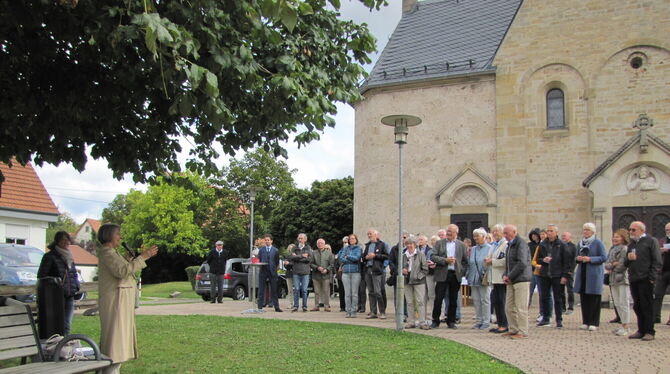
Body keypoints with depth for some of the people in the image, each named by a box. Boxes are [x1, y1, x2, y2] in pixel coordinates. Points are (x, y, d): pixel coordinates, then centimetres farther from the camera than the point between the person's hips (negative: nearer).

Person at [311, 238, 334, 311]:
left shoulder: (329, 253, 5)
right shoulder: (314, 253, 9)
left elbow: (332, 264, 2)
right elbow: (311, 264, 5)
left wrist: (327, 269, -13)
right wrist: (317, 268, -11)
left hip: (326, 275, -2)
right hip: (316, 275, 2)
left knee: (326, 291, -1)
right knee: (317, 291, 6)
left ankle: (326, 306, 5)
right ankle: (316, 306, 12)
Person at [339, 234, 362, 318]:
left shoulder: (358, 248, 7)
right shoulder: (345, 248, 16)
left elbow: (357, 258, -9)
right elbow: (340, 258, 4)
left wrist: (347, 257, 2)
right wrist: (351, 260, -4)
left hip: (355, 272, -3)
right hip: (345, 272, 3)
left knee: (354, 293, -4)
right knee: (347, 293, 0)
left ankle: (354, 311, 1)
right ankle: (348, 311, 4)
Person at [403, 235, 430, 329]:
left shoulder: (421, 254, -1)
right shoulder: (403, 255, 11)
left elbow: (425, 269, -2)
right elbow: (400, 268, 20)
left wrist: (418, 276, -11)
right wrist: (403, 271, -2)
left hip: (419, 282, -4)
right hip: (407, 281, 4)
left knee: (421, 302, -6)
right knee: (409, 302, 7)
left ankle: (422, 322, -4)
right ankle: (411, 322, 13)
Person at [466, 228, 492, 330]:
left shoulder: (489, 248, -3)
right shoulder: (473, 249, 14)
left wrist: (486, 275, -15)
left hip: (484, 278, -6)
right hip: (474, 278, 6)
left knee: (485, 299, -1)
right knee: (476, 300, 8)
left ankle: (486, 322, 6)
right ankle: (478, 321, 16)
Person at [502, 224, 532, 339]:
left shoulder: (521, 244, -11)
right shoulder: (510, 245, 19)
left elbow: (522, 263, -20)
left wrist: (510, 277, -14)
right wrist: (505, 275, 7)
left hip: (521, 280, -9)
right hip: (511, 281, 9)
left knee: (521, 308, -6)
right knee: (509, 307, 10)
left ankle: (523, 332, 0)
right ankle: (513, 330, 19)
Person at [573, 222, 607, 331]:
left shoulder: (598, 243, -4)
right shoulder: (580, 243, 13)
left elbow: (604, 257, -8)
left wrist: (590, 259, -18)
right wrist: (578, 258, -2)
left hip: (594, 273, -5)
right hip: (582, 273, 5)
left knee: (594, 299, -3)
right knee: (584, 298, 6)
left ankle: (594, 323, 4)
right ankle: (585, 322, 13)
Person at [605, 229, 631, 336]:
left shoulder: (625, 249, -10)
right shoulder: (612, 249, 16)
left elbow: (621, 265, -16)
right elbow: (606, 264, 10)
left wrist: (611, 269, -1)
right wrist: (613, 264, -10)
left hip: (622, 279, -8)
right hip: (613, 280, 9)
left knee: (624, 303, -6)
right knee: (617, 304, 12)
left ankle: (625, 327, -2)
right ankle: (623, 325, 21)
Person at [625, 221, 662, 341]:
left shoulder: (651, 241, -1)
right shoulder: (631, 244, 20)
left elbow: (657, 261, -8)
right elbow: (626, 263, 23)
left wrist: (652, 277, -15)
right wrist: (628, 258, 0)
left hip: (645, 280, -7)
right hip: (633, 280, 7)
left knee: (647, 306, -3)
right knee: (637, 306, 9)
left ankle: (649, 332, 4)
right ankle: (641, 330, 18)